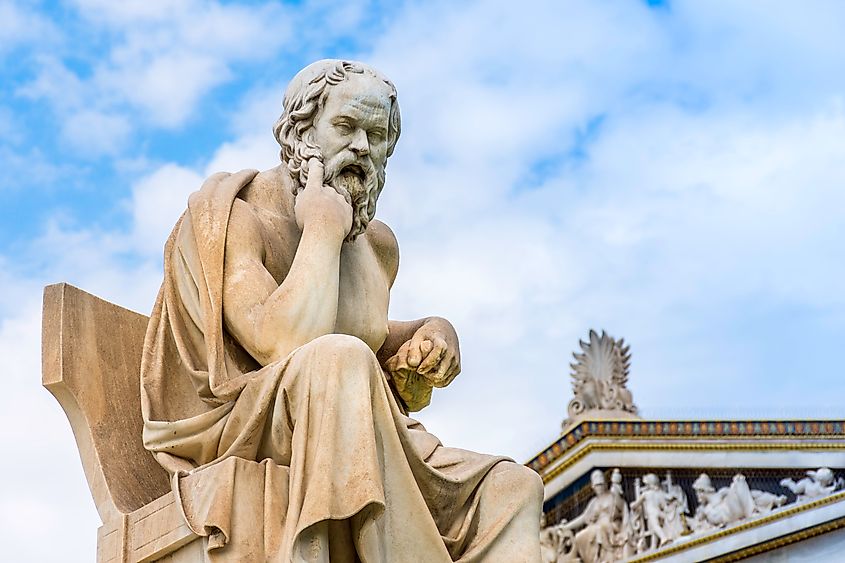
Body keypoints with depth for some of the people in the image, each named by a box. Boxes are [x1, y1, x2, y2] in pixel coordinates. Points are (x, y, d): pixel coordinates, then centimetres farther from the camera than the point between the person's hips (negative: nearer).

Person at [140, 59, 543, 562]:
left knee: (511, 488, -8)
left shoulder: (378, 246, 10)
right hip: (235, 441, -7)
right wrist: (323, 229, -18)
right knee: (341, 358, -36)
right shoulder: (229, 217, -12)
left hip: (345, 447, 8)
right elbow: (288, 345, -29)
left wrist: (431, 333, 7)